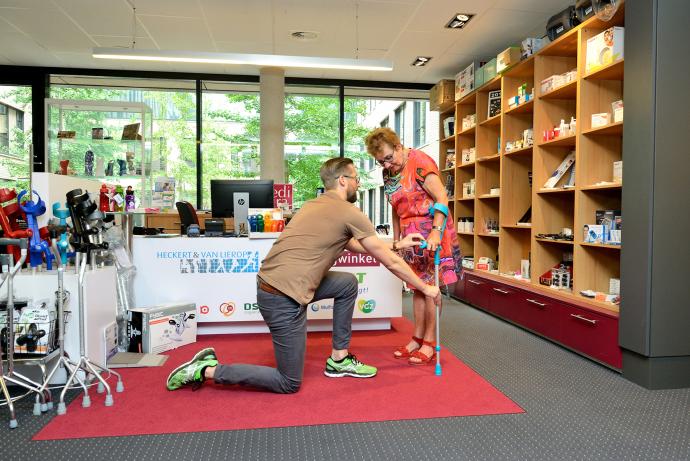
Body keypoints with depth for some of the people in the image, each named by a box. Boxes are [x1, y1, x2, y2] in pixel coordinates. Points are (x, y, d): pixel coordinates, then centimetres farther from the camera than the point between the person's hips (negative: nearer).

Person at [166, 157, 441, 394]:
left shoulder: (317, 205, 15)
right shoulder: (350, 213, -9)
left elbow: (353, 245, 25)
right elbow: (390, 263, -2)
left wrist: (397, 244, 29)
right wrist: (426, 289, 10)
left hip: (270, 283, 9)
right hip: (283, 299, -9)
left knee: (348, 284, 19)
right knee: (289, 383, 6)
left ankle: (339, 359, 25)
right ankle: (207, 370, 6)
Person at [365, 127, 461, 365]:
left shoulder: (419, 162, -13)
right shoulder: (388, 173, 10)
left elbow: (441, 198, -20)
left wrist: (436, 231, -29)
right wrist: (396, 238, 13)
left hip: (432, 233, -7)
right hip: (412, 236, 7)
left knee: (430, 286, -4)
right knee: (418, 286, 10)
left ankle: (430, 342, 4)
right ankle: (417, 338, 18)